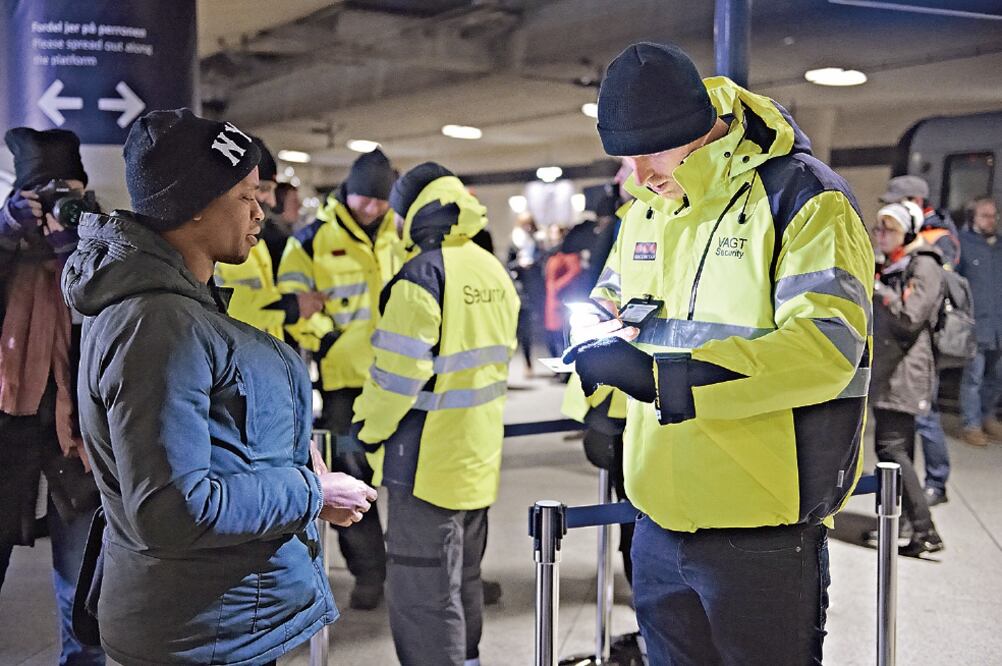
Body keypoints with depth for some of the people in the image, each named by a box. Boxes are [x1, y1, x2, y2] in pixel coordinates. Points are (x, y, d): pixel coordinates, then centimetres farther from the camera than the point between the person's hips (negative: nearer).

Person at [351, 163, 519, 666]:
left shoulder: (423, 274, -18)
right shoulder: (495, 272, 6)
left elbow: (398, 368, -20)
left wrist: (370, 427, -5)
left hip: (429, 459, -8)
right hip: (480, 454, 8)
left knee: (422, 596, 0)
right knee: (463, 582, 23)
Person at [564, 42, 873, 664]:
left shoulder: (803, 198, -14)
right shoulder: (647, 212, 10)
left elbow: (825, 345, -27)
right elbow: (611, 305, 24)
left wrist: (660, 375, -30)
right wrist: (600, 338, -3)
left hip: (762, 535, -7)